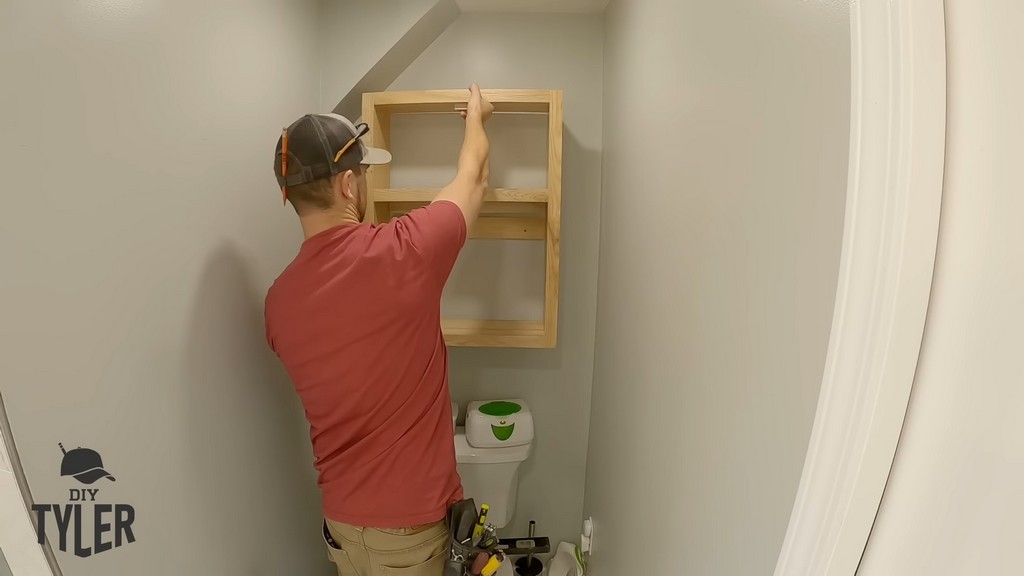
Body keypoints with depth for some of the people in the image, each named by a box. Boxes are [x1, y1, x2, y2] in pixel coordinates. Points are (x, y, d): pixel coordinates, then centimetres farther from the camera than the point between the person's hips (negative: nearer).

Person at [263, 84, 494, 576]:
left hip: (340, 514, 5)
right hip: (409, 518, -5)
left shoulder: (279, 299, -6)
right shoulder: (404, 252, -23)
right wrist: (475, 114, 15)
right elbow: (473, 177, -3)